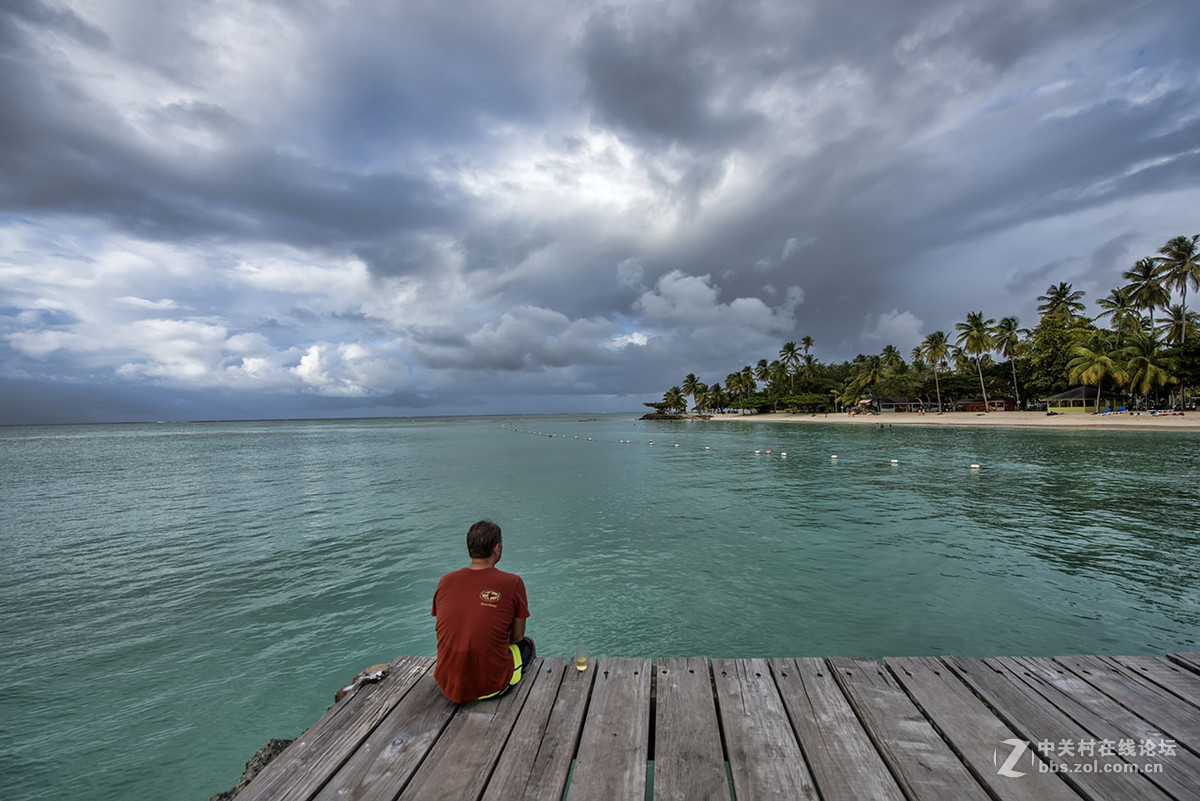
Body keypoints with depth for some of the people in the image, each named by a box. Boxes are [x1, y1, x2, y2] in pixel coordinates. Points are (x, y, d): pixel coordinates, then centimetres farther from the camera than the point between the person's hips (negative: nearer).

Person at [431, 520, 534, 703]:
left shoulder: (445, 581, -3)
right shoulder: (513, 583, -14)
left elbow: (445, 631, 10)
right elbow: (517, 636, -4)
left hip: (449, 687, 4)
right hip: (492, 687, -3)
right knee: (527, 643, 27)